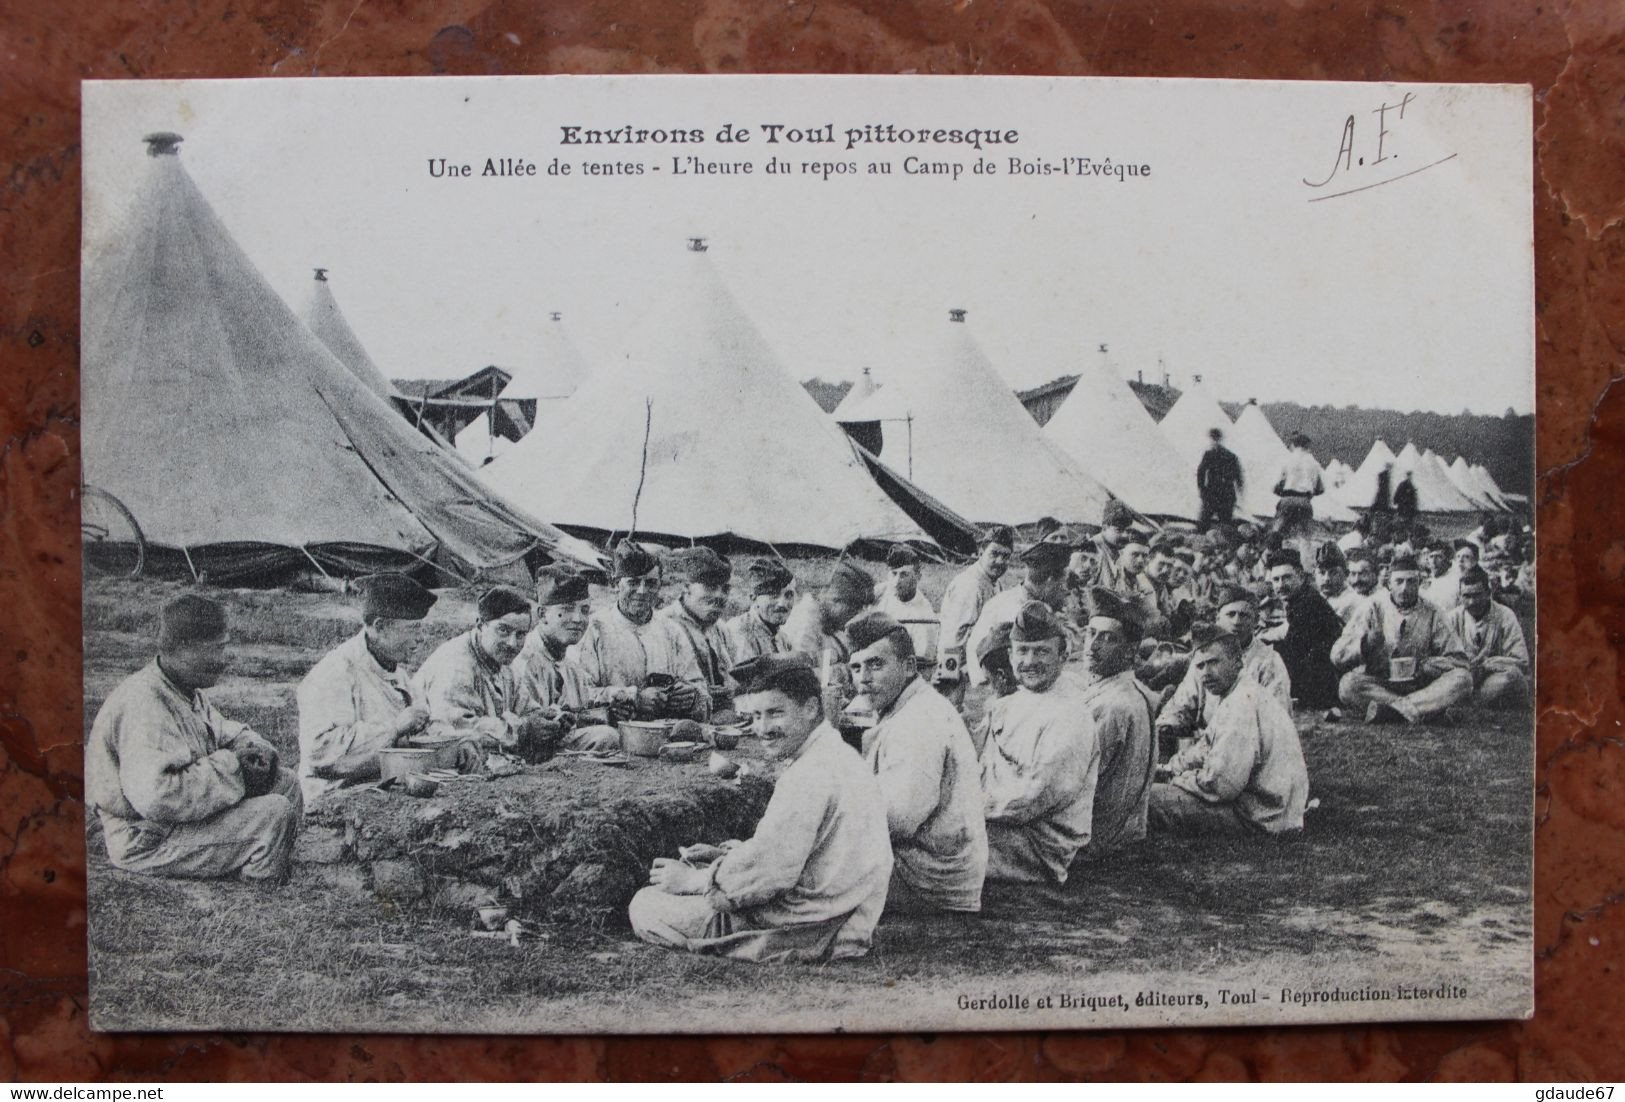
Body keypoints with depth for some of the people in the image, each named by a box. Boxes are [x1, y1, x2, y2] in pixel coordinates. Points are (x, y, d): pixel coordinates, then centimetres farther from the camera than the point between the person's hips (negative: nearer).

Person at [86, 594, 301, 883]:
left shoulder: (187, 691, 5)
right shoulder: (143, 705, -27)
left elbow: (219, 730, 21)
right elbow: (155, 797, -35)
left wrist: (252, 748, -3)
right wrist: (231, 767, -25)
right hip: (148, 842, -10)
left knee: (287, 784, 7)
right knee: (274, 813, -20)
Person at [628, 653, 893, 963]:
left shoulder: (811, 774, -23)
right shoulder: (838, 756, 11)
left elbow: (770, 871, -23)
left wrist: (692, 879, -11)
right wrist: (734, 853, 10)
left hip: (815, 932, -10)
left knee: (645, 908, -6)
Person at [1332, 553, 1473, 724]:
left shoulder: (1432, 615, 5)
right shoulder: (1373, 609, 1)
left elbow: (1458, 659, 4)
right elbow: (1337, 656, -5)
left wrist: (1426, 666, -15)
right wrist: (1366, 643, -24)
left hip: (1420, 685, 2)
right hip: (1377, 685, -2)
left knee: (1463, 679, -24)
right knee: (1348, 684, -31)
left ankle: (1389, 707, -30)